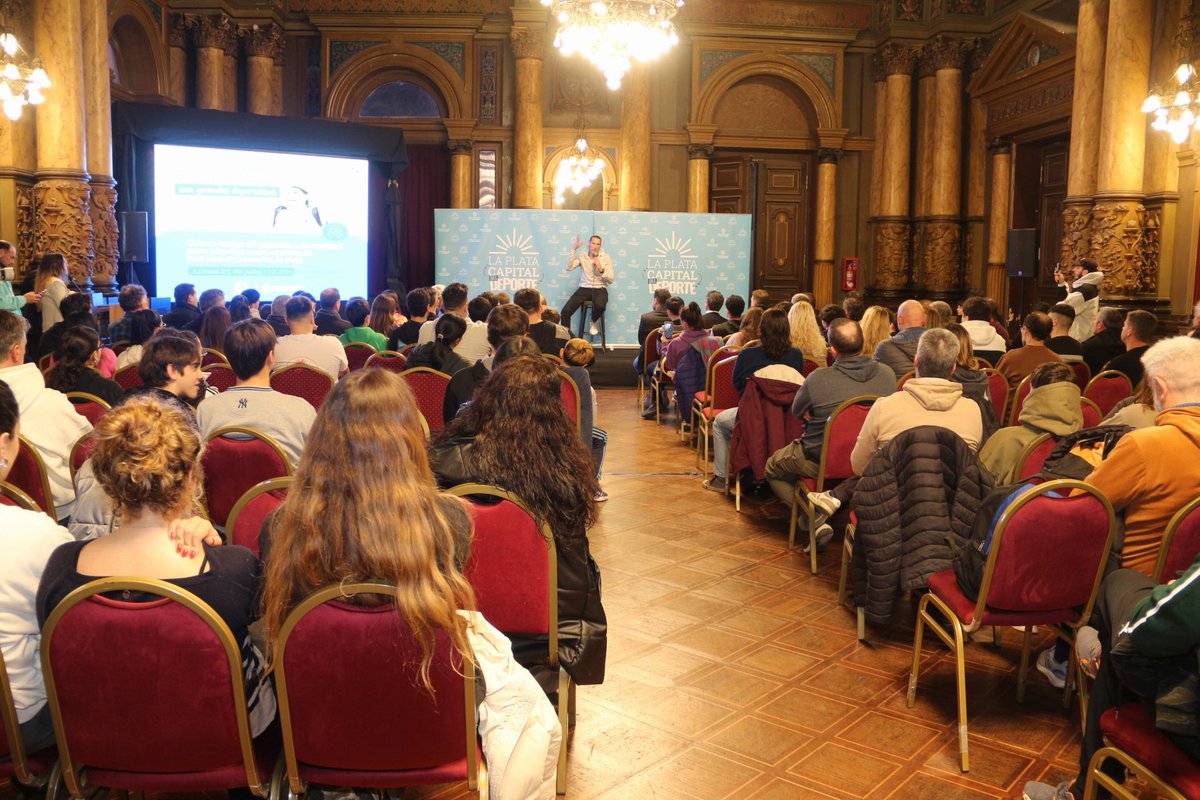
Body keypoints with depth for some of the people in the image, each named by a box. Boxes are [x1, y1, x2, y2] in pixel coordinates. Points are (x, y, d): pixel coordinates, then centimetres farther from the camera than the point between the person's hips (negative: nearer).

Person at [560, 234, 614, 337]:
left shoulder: (605, 257, 2)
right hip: (584, 289, 1)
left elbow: (611, 280, 0)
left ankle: (593, 323, -3)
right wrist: (575, 249, -15)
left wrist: (601, 269, -17)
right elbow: (568, 267, -14)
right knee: (565, 311, -20)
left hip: (599, 289, -1)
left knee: (600, 305, -38)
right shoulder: (582, 257, 4)